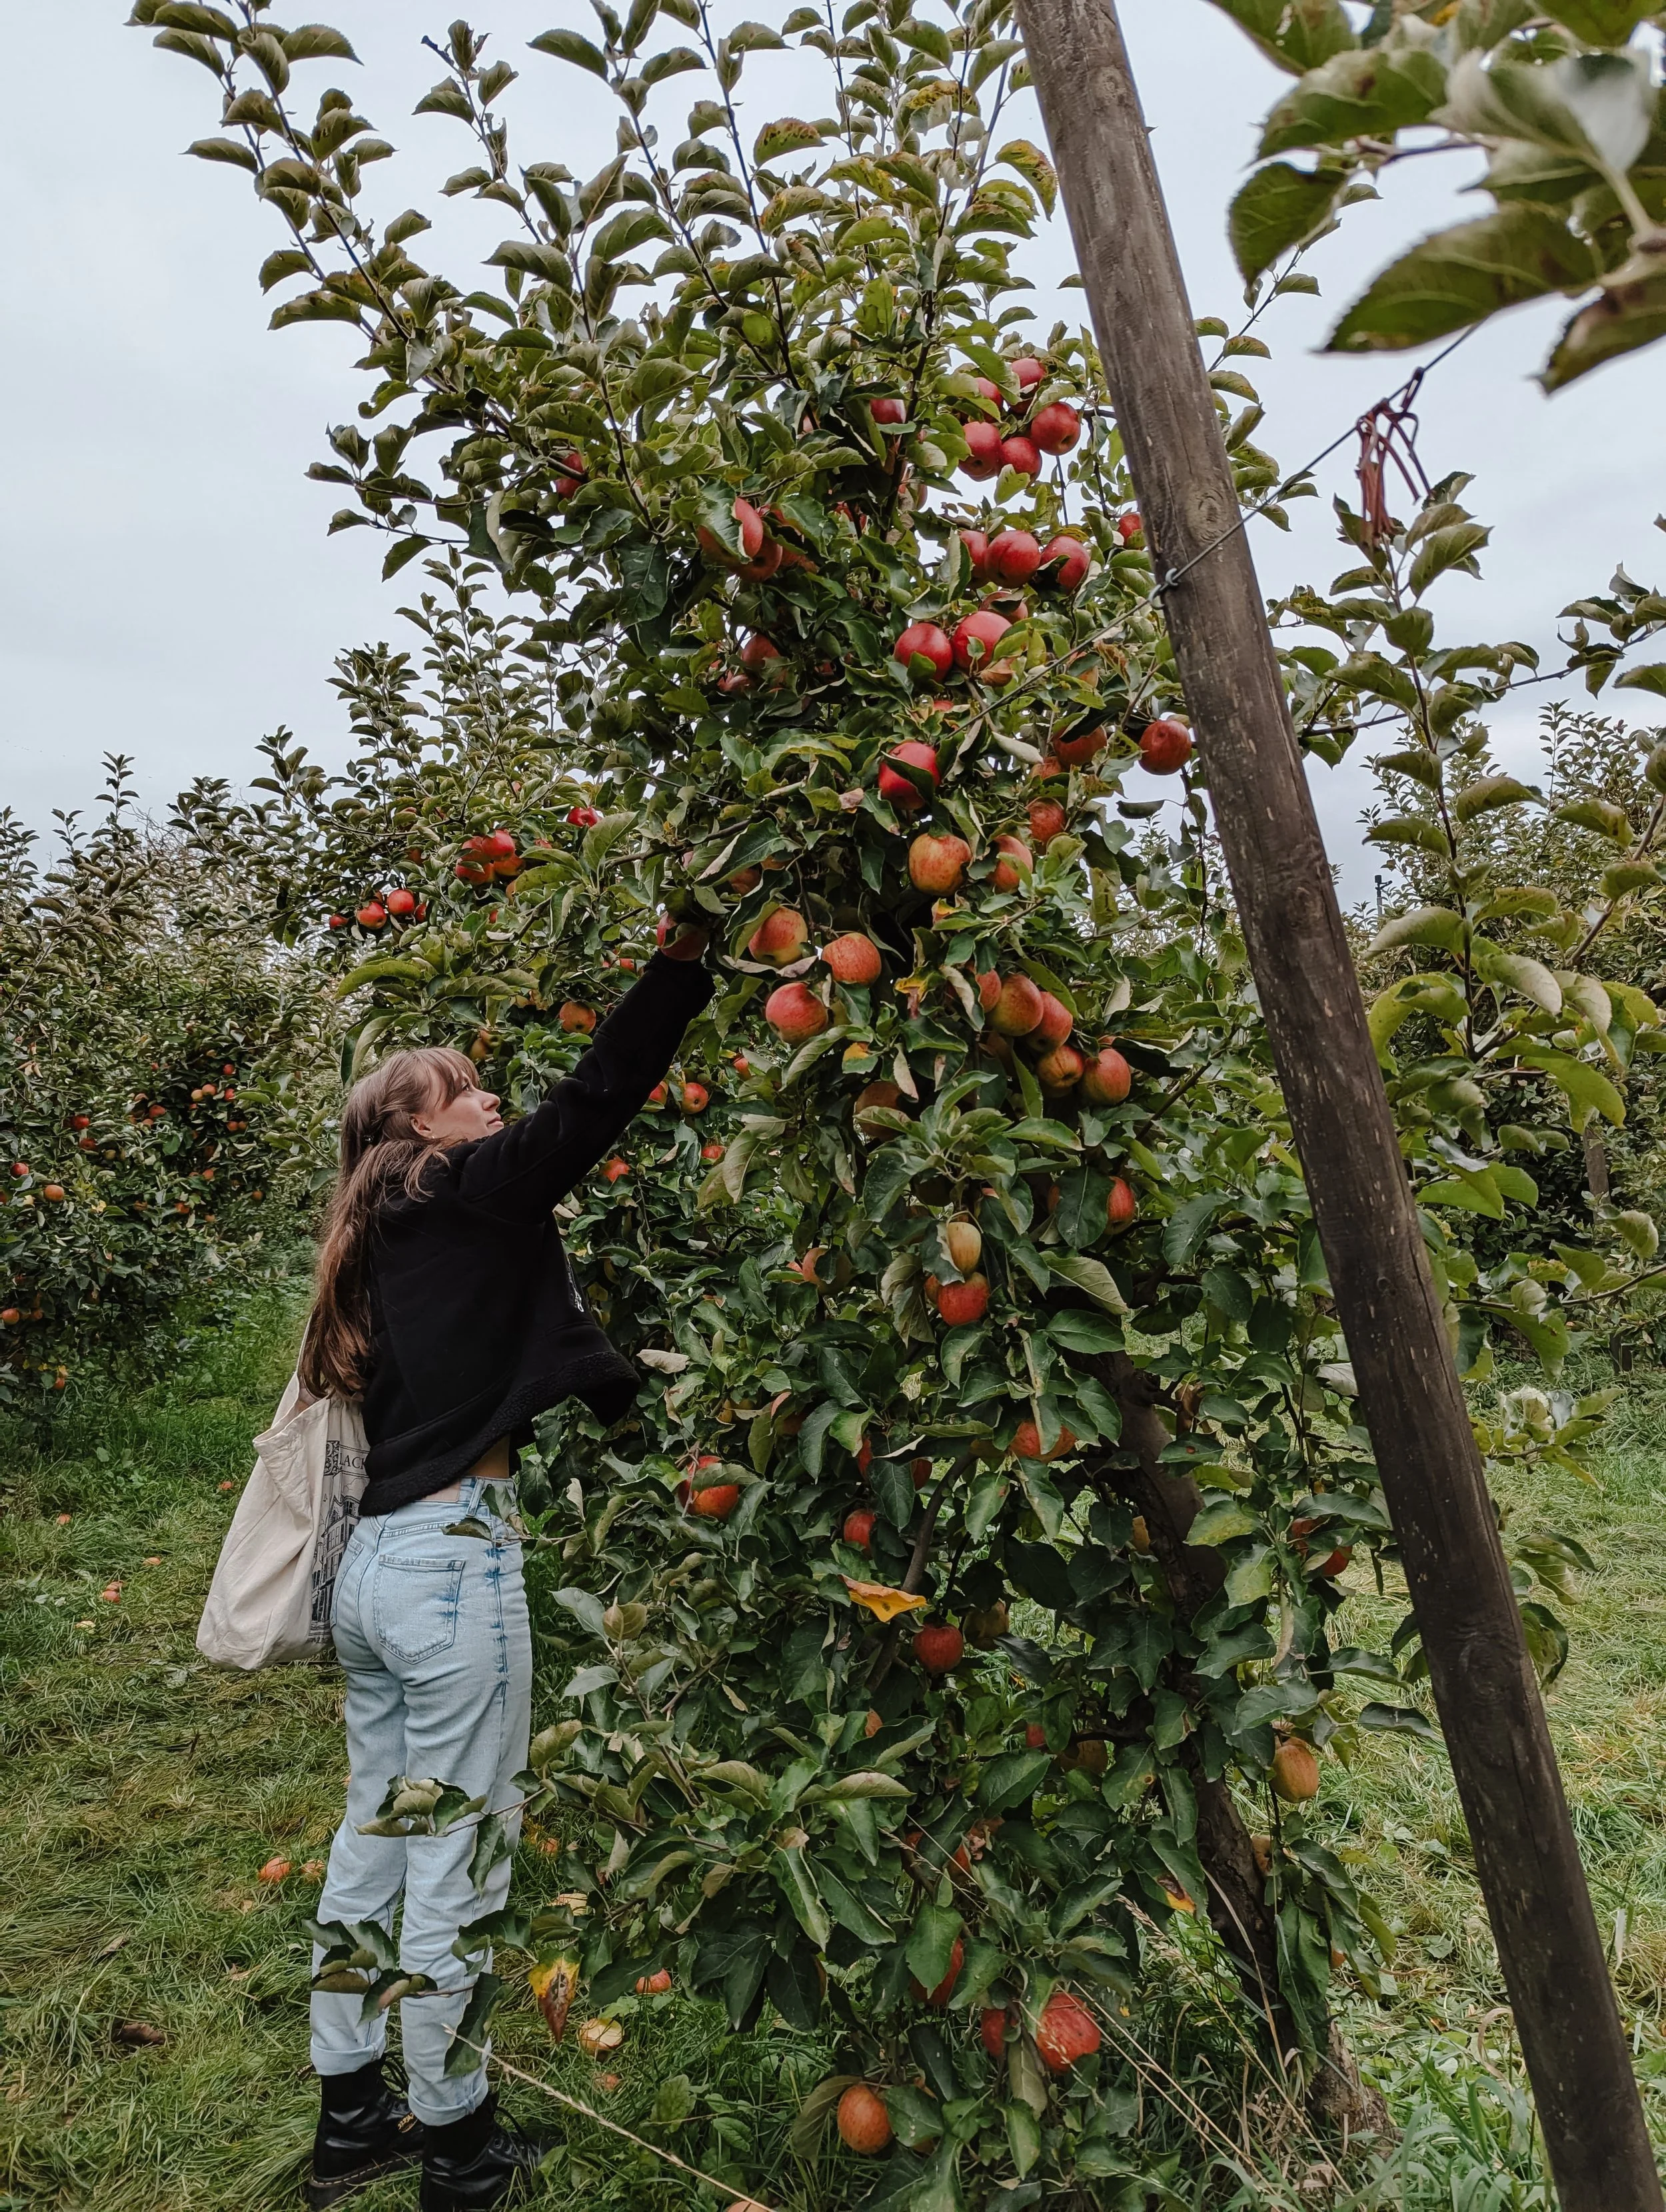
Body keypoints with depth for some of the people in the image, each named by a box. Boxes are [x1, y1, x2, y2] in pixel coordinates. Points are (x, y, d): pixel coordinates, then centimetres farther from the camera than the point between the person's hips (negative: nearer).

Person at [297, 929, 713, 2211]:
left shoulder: (385, 1241, 15)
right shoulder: (469, 1195, -8)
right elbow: (597, 1098, -15)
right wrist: (684, 964, -11)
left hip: (374, 1564, 9)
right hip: (450, 1563, -9)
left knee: (375, 1835, 19)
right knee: (455, 1867, 4)